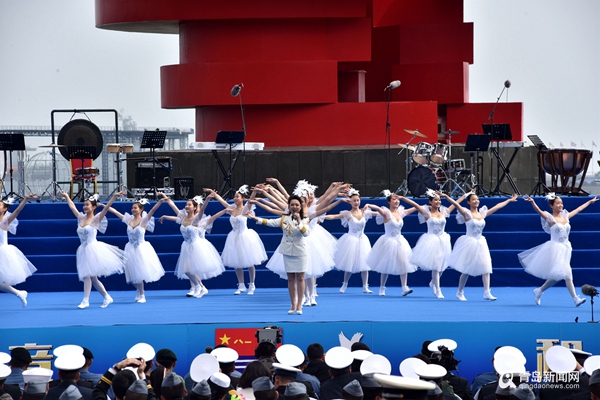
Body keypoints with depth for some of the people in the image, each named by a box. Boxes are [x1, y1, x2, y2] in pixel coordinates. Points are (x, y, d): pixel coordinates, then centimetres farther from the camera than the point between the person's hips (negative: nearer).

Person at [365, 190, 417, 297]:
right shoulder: (387, 213, -12)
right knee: (386, 267, 3)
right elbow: (377, 208, -31)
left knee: (404, 264, -7)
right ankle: (382, 288, 17)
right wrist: (367, 205, -49)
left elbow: (413, 209, 18)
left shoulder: (400, 213, 5)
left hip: (400, 242, 5)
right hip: (388, 242, -5)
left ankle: (404, 288, -11)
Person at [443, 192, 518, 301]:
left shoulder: (482, 213, 8)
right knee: (466, 269, 0)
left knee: (486, 268, -3)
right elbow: (456, 204, -21)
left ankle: (487, 292, -2)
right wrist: (446, 196, -34)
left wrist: (509, 200, 26)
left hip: (480, 243, 5)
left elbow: (497, 207, 17)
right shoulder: (467, 214, -8)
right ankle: (460, 292, 13)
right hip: (469, 242, -5)